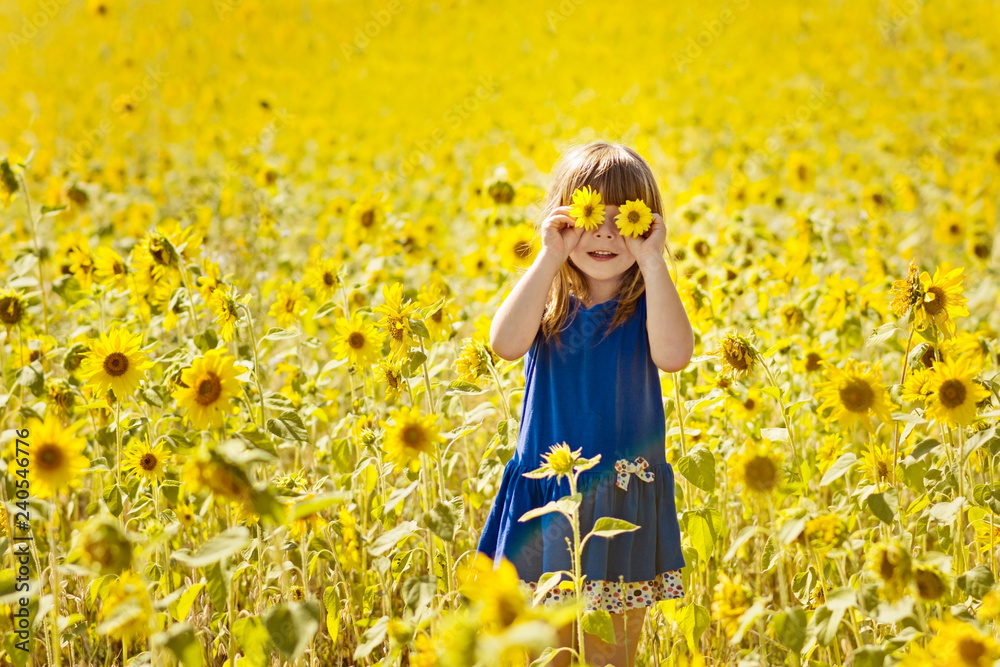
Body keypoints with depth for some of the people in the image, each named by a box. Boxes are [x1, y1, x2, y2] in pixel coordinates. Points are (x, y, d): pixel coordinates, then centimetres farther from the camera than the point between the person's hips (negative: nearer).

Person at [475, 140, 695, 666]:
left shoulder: (647, 304, -3)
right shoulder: (549, 301, 1)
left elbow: (673, 356, -24)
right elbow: (505, 344, -20)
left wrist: (652, 263, -22)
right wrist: (549, 259, -20)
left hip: (623, 498, -1)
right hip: (544, 495, 1)